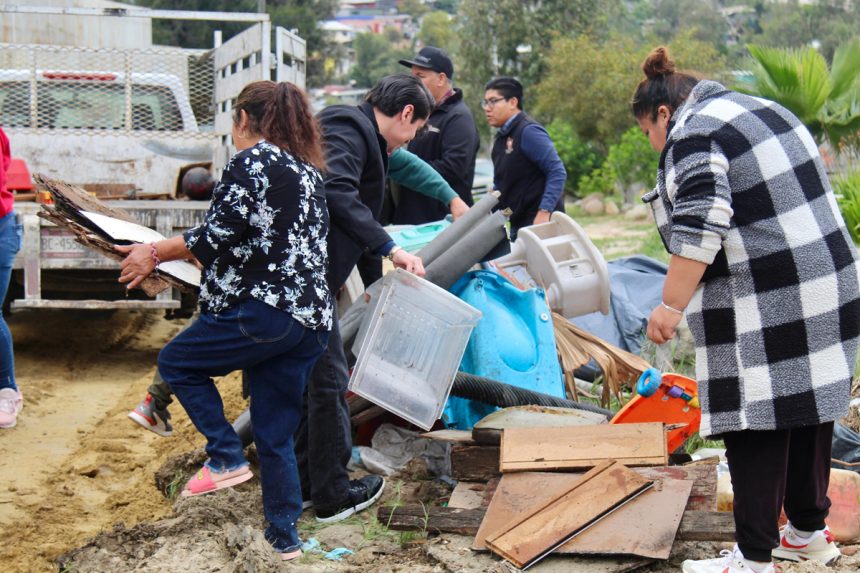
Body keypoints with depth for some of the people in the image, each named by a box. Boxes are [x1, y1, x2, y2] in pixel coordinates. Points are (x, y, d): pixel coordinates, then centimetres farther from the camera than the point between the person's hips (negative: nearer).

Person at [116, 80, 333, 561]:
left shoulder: (252, 160, -6)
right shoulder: (309, 169, 19)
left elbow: (221, 235, -12)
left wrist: (156, 254, 0)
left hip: (264, 309, -8)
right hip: (312, 320, 8)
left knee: (177, 362, 13)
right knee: (276, 435, 13)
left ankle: (226, 459, 4)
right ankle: (284, 539, 14)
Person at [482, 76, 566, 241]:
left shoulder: (528, 131, -12)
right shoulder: (502, 137, 15)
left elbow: (557, 172, -18)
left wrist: (544, 212, -25)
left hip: (539, 222, -9)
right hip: (519, 224, 9)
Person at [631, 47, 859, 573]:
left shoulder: (693, 134, -10)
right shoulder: (761, 109, 19)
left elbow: (699, 230, -21)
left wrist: (671, 305, -17)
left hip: (767, 307, -10)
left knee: (755, 424, -3)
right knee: (807, 408, 17)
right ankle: (809, 531, 29)